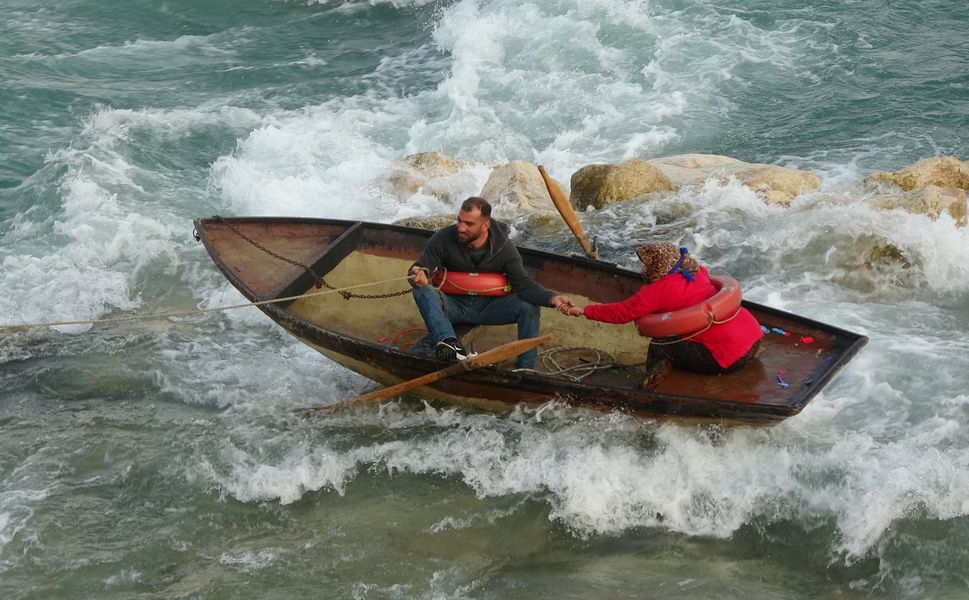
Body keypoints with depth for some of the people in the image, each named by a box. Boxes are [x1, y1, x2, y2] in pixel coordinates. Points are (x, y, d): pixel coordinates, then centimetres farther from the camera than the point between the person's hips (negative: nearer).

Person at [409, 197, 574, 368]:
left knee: (529, 309, -23)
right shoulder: (444, 239, -15)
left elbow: (523, 283, -14)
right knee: (423, 290, -31)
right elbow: (420, 268, -13)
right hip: (453, 305, -1)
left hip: (487, 306, 1)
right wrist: (418, 276, -40)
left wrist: (551, 298, -33)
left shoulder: (503, 247, -12)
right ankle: (447, 341, -55)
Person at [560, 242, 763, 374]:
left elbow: (621, 312, -1)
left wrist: (583, 311, 9)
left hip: (730, 356, -9)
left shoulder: (657, 290, -7)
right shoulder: (696, 271, 14)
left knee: (658, 348, -3)